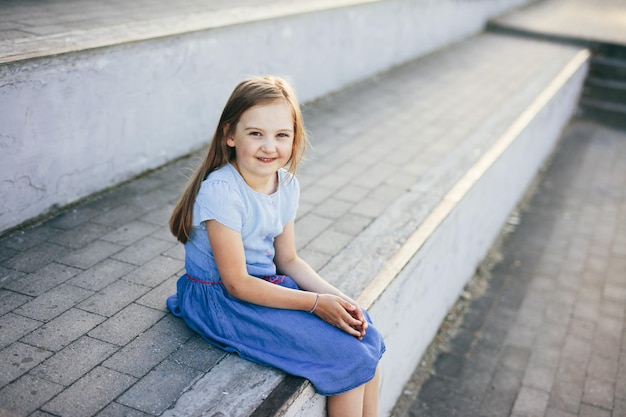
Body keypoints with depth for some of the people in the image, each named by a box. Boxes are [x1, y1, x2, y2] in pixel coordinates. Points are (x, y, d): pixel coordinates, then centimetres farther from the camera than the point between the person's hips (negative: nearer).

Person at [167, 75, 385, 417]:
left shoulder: (286, 184, -1)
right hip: (222, 302, -7)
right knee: (348, 356, -13)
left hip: (269, 284, 8)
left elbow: (287, 260, 7)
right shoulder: (221, 191, -25)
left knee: (366, 338, 0)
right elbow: (237, 284, -22)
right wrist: (316, 303, -21)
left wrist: (335, 296, -8)